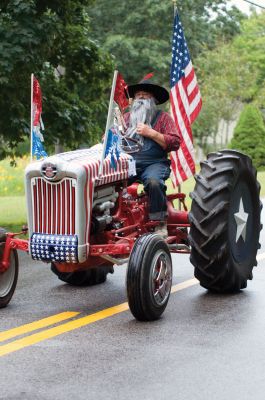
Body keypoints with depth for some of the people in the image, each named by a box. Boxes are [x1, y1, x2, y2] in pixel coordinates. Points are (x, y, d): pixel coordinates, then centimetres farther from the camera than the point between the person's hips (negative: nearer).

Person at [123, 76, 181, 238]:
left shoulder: (163, 118, 10)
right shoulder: (127, 118, 24)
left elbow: (175, 143, -3)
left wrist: (151, 133, -10)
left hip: (154, 163, -3)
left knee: (153, 182, -36)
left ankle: (161, 224, -22)